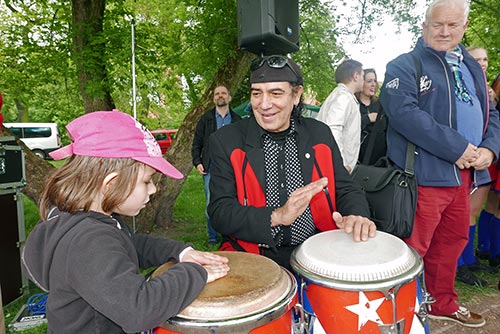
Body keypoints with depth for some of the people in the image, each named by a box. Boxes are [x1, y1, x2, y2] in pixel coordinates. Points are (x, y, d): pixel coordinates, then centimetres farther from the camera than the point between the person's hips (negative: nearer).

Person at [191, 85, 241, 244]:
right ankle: (213, 236, 14)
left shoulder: (237, 120, 10)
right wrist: (197, 162, -3)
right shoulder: (206, 119, 8)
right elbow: (197, 143, 9)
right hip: (211, 168, 0)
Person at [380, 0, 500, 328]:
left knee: (453, 240, 18)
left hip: (465, 175, 8)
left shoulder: (471, 67, 20)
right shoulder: (405, 66, -5)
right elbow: (404, 112, -21)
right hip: (425, 174, -8)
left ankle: (443, 303, 36)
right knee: (413, 248, -2)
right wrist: (457, 149, -20)